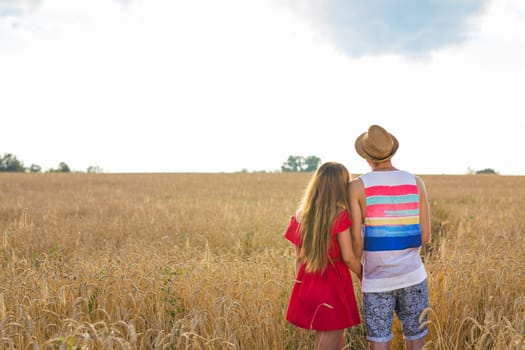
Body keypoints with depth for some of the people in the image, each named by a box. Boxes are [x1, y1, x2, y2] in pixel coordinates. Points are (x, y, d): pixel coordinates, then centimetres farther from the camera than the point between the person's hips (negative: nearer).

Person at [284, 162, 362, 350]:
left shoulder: (301, 215, 2)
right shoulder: (340, 215, -14)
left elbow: (298, 257, 6)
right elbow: (348, 257, -13)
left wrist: (303, 285, 16)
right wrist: (363, 275, 5)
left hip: (308, 284, 6)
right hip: (333, 283, -6)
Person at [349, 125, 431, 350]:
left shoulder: (357, 186, -8)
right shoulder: (416, 182, 0)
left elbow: (356, 240, -9)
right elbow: (425, 237, 1)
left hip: (377, 280, -2)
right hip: (412, 275, 2)